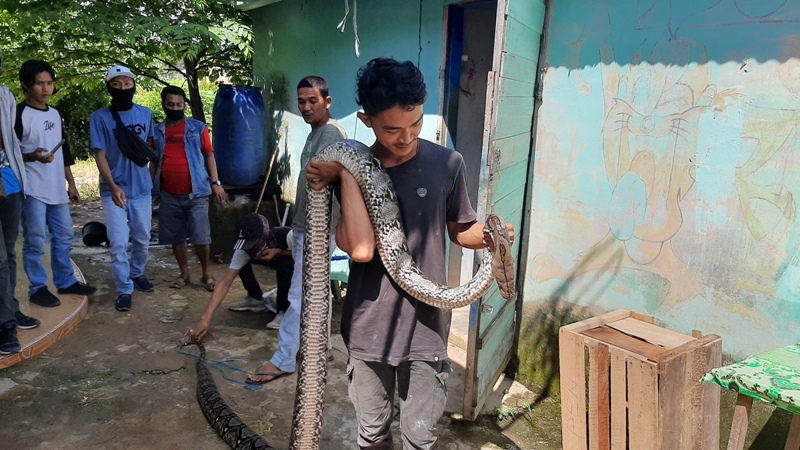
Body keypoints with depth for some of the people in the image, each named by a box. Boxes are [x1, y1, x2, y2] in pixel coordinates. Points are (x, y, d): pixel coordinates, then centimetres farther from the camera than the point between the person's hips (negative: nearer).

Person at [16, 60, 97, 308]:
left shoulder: (55, 114, 14)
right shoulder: (18, 114, -7)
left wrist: (71, 183, 17)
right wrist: (32, 156, -27)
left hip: (56, 189, 7)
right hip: (32, 190, -7)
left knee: (64, 236, 12)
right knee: (35, 241, -2)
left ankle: (65, 281, 24)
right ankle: (38, 288, 9)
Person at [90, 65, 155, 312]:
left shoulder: (146, 114, 1)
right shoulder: (99, 117, -9)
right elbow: (99, 155, -10)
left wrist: (153, 178, 11)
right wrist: (113, 186, -22)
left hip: (142, 188, 3)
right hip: (114, 191, -3)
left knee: (143, 239, 14)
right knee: (118, 243, -4)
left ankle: (137, 273, 37)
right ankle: (124, 289, 8)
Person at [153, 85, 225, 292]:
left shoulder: (198, 127, 1)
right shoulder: (157, 131, 9)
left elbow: (209, 155, 3)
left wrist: (215, 182, -5)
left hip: (196, 193, -3)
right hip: (169, 195, 3)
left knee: (201, 237, -1)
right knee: (176, 237, 10)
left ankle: (206, 274, 17)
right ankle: (184, 274, 26)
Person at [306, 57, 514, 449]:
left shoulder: (447, 163, -8)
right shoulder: (352, 168, -7)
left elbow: (460, 231, 5)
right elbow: (360, 248, -22)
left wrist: (487, 235, -16)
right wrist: (346, 174, -22)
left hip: (426, 327, -1)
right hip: (368, 326, 1)